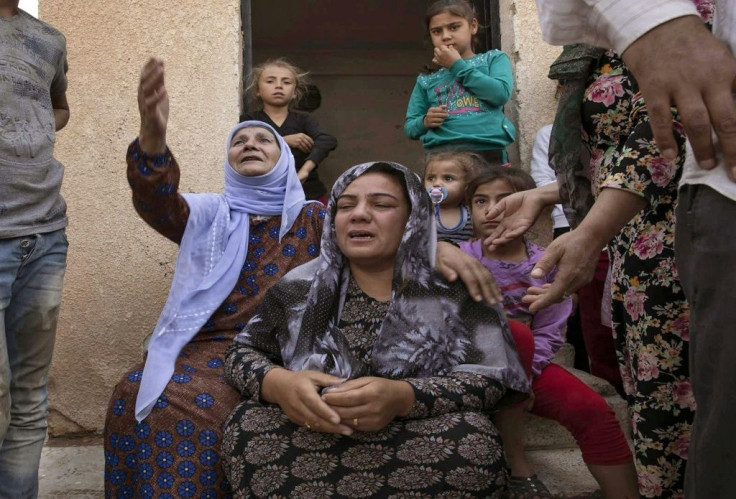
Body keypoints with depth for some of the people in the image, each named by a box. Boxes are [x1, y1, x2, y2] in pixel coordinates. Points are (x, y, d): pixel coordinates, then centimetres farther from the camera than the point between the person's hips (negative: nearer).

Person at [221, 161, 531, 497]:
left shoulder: (454, 287, -3)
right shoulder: (303, 286, 4)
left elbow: (492, 377, -10)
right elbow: (243, 352, 6)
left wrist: (403, 397, -29)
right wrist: (277, 384, -20)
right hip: (313, 437, 0)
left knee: (475, 442, -31)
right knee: (248, 427, -28)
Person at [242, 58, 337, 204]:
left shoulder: (303, 119, 8)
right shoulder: (251, 120, 9)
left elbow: (328, 141, -11)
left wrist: (305, 169, -27)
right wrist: (284, 141, -12)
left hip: (309, 193, 1)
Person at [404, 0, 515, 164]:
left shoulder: (493, 59, 14)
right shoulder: (427, 80, 18)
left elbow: (501, 94, -6)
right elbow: (410, 127, 18)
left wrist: (458, 65, 2)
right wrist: (425, 121, -6)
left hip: (487, 151, -1)